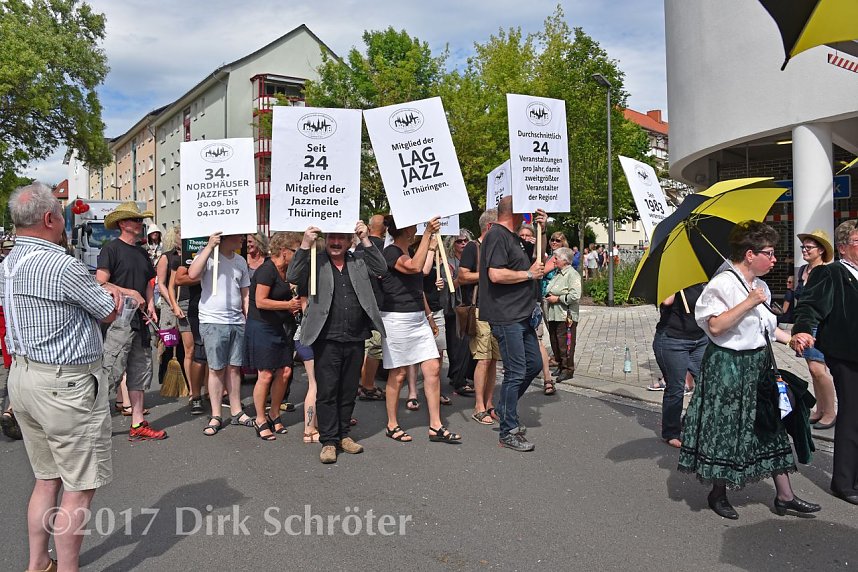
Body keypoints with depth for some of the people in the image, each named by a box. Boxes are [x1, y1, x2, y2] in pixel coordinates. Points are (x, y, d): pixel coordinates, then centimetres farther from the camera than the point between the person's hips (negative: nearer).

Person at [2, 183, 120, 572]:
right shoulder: (62, 265, -20)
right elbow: (110, 312, -8)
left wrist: (101, 289, 5)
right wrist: (111, 294, 11)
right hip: (66, 385, -9)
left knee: (46, 478, 19)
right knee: (79, 487, 2)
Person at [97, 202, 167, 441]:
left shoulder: (142, 253, 17)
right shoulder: (111, 249, -5)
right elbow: (100, 284, -14)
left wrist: (150, 305, 7)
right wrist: (130, 293, -14)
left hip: (140, 320, 8)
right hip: (119, 319, -8)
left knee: (140, 372, 9)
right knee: (111, 372, -10)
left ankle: (138, 425, 16)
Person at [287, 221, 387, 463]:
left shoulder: (359, 260, 12)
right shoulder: (315, 261, 2)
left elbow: (381, 269, 0)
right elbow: (293, 277, -10)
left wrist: (365, 240, -5)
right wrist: (306, 245, -18)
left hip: (355, 339, 3)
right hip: (327, 339, -3)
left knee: (349, 390, 12)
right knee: (327, 391, 0)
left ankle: (343, 435, 26)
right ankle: (328, 441, 10)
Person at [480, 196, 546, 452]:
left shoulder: (512, 237, 19)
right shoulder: (497, 235, -12)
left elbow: (537, 256, 33)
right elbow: (496, 274, -25)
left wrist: (541, 230, 17)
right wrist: (529, 274, -13)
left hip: (521, 316, 10)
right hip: (506, 317, -10)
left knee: (534, 364, 16)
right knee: (516, 372, -6)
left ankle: (505, 410, 31)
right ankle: (508, 432, 5)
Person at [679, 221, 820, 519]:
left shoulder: (761, 287, 10)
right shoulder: (723, 284, -17)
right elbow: (715, 326, -27)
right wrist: (748, 303, -26)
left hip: (758, 366, 9)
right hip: (728, 368, -8)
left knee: (770, 428, 12)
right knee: (725, 431, 2)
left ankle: (784, 495, 23)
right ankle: (718, 494, 20)